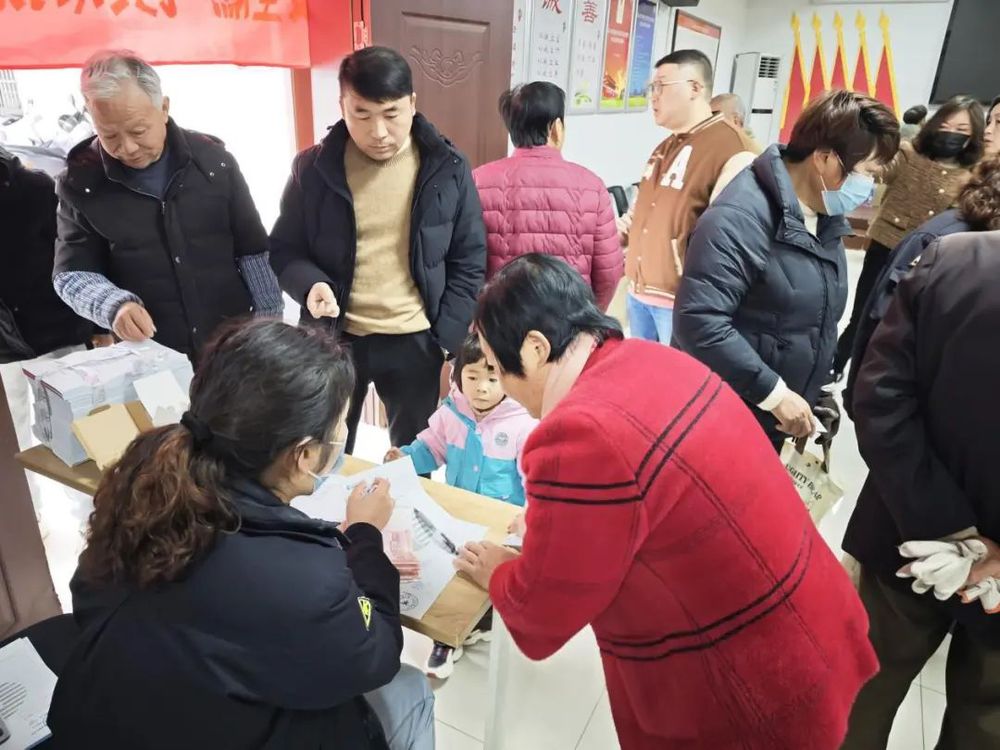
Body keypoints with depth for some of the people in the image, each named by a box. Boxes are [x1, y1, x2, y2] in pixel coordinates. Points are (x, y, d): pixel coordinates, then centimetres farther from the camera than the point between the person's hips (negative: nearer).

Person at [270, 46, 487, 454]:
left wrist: (449, 343, -7)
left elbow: (469, 261, 0)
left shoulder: (447, 168, -4)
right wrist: (309, 284, -18)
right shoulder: (313, 168, -3)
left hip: (417, 341, 0)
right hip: (335, 338, 1)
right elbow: (284, 250, 5)